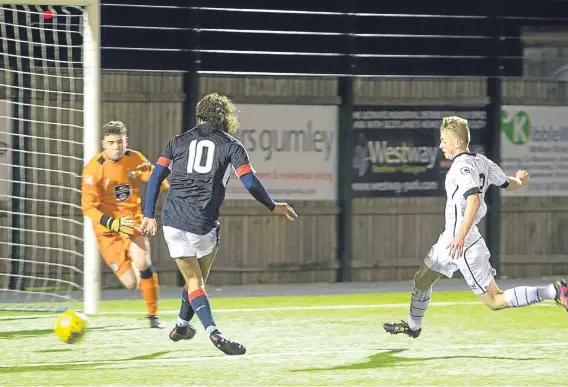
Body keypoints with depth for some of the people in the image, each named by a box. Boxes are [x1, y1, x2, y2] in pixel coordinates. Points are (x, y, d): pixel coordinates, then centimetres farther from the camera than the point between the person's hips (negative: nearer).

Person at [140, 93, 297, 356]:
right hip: (203, 223, -2)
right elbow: (250, 183, 1)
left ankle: (213, 331, -11)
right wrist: (273, 207, 14)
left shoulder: (179, 142, 14)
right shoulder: (231, 145, 7)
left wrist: (149, 215, 10)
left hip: (172, 219, 3)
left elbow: (156, 177, 8)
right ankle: (182, 325, 27)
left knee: (193, 280, 5)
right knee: (199, 277, 19)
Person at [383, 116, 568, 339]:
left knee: (494, 301, -8)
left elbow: (474, 199, -34)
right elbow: (509, 184, 16)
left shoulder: (462, 166, -20)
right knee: (421, 280, 22)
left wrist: (461, 236, -42)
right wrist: (520, 181, 41)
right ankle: (413, 326, 43)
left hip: (463, 244, -10)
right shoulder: (482, 162, 6)